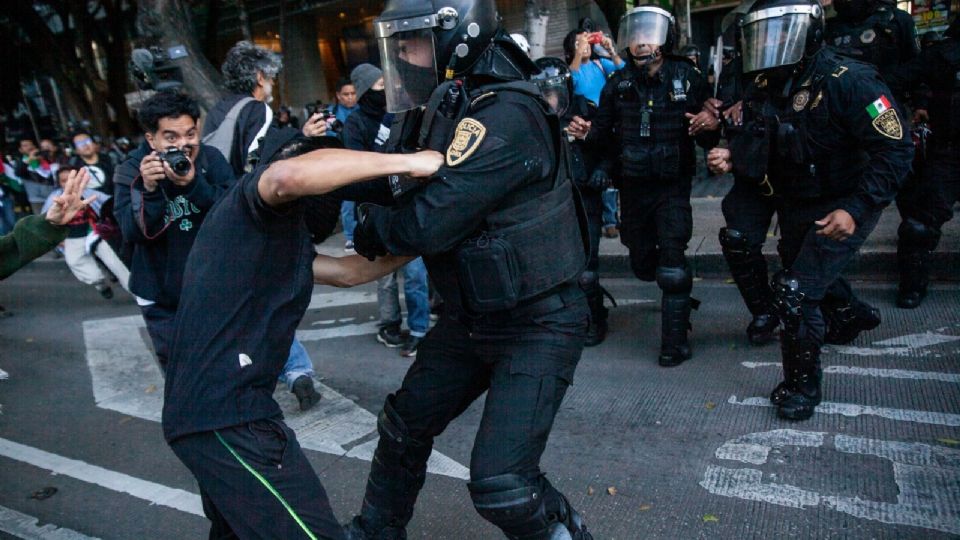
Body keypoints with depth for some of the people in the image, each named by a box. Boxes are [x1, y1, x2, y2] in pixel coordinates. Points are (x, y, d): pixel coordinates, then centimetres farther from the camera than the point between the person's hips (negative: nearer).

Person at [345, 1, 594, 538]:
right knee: (405, 424, 21)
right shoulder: (448, 108, 3)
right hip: (471, 317, 9)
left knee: (502, 483, -11)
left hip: (536, 325, -9)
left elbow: (427, 224, -29)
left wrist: (368, 229, -9)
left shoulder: (505, 116, -26)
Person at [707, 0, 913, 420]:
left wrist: (856, 209, -33)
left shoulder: (848, 81, -23)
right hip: (796, 204, 7)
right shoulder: (770, 85, -2)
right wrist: (731, 158, -22)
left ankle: (802, 386, 7)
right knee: (807, 276, 23)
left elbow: (895, 150, -24)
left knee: (796, 294, -13)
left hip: (842, 208, -7)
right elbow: (765, 145, -1)